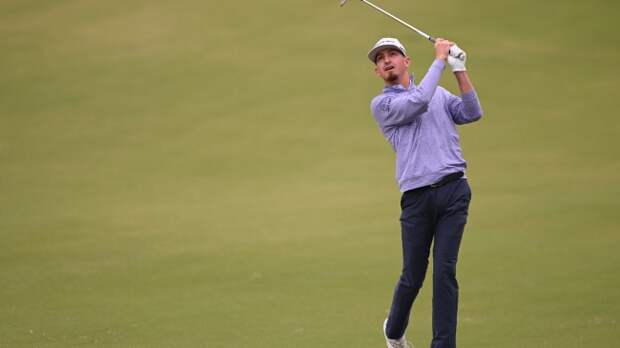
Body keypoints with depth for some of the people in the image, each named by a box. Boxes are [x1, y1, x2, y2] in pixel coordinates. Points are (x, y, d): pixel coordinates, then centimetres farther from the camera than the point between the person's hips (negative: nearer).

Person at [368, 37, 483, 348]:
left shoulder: (439, 95, 21)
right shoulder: (381, 104, 8)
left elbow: (472, 113, 5)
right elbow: (417, 103, -10)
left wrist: (460, 71, -2)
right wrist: (440, 60, -4)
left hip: (453, 191, 2)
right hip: (416, 197, -2)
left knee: (445, 272, -7)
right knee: (413, 276, 4)